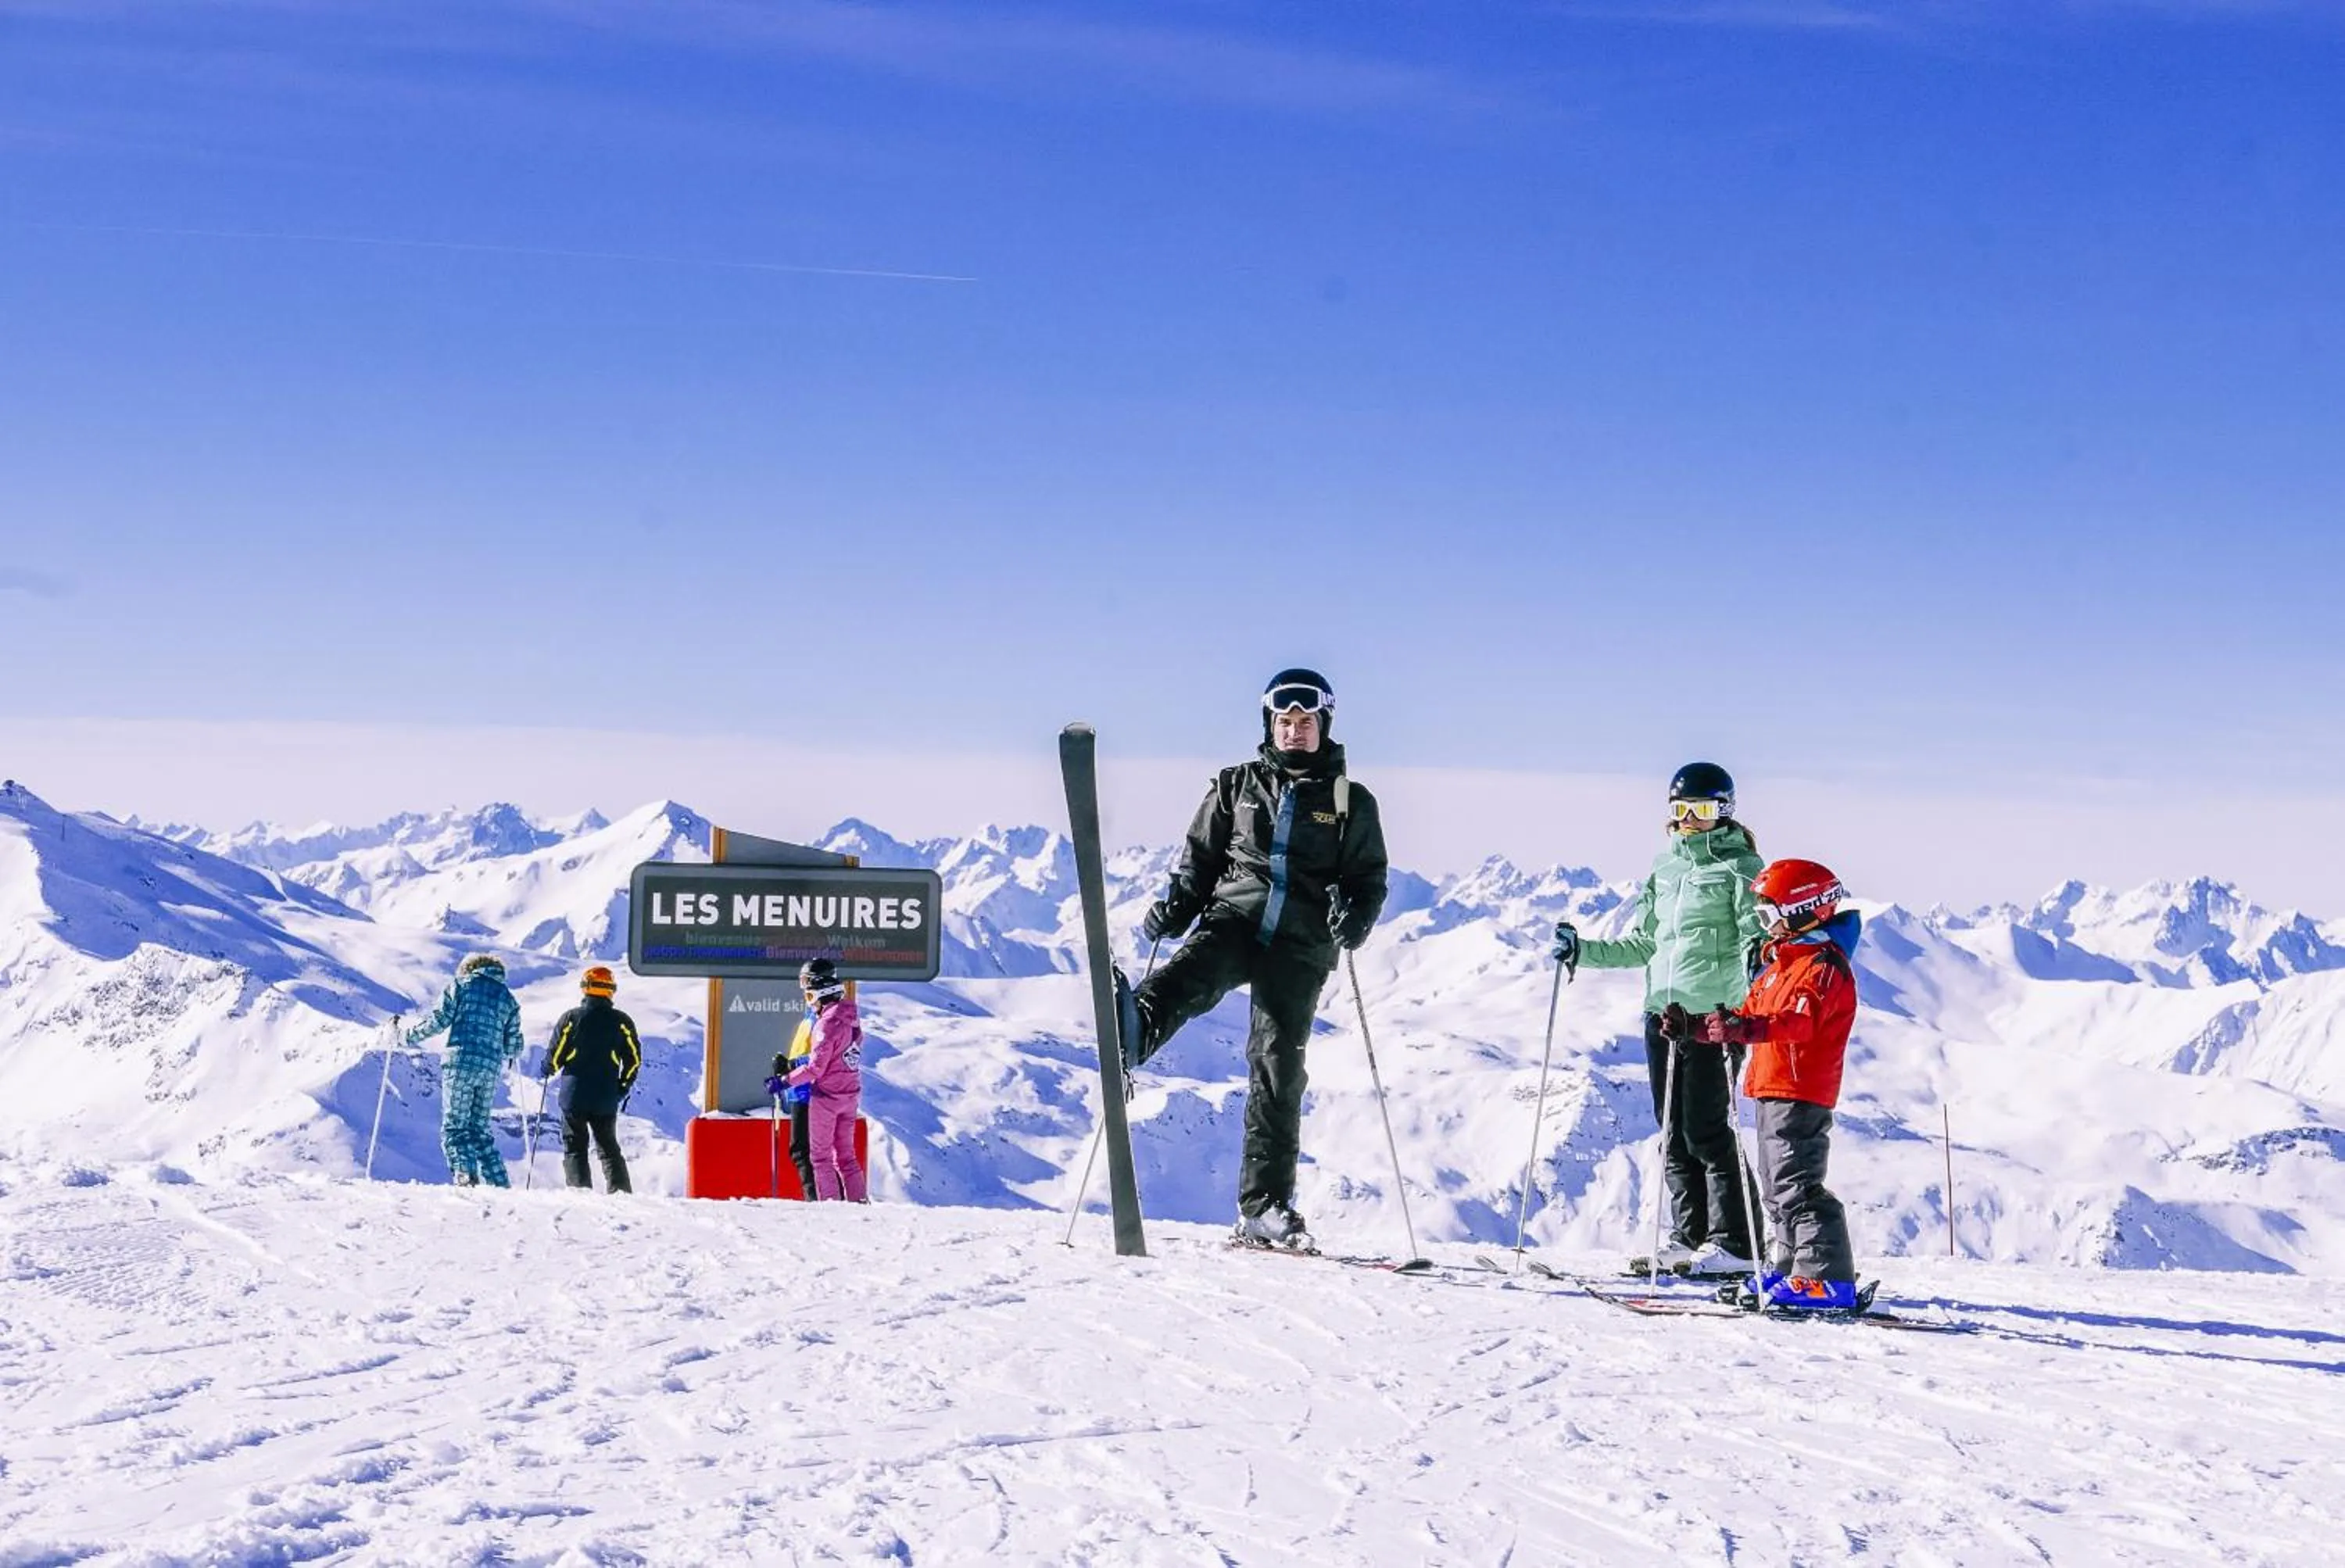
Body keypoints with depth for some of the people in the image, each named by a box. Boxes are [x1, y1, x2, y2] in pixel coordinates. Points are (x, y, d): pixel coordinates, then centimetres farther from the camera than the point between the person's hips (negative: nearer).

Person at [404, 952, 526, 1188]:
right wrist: (507, 1055, 39)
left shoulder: (462, 984, 9)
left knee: (454, 1127, -5)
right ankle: (500, 1184, 5)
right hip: (490, 1070, 4)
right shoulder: (508, 999, 18)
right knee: (480, 1130, 14)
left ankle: (465, 1174, -28)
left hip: (460, 1063, -4)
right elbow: (513, 1046, 15)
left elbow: (440, 1020, -2)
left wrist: (409, 1036, 9)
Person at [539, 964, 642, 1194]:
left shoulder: (571, 1018, -5)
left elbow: (555, 1054, -3)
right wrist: (623, 1087, 17)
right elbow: (634, 1059, 3)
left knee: (574, 1148, 5)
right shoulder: (622, 1021, 0)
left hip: (574, 1096, -2)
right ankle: (621, 1190, 3)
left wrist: (547, 1071, 18)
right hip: (606, 1098, 2)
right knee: (608, 1147, 14)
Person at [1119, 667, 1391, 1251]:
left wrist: (1355, 917, -10)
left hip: (1300, 945, 0)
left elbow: (1370, 878, 12)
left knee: (1278, 1071, -4)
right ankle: (1131, 1031, -69)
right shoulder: (1237, 786, 16)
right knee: (1195, 975, -35)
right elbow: (1200, 859, 18)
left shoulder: (1350, 802, 13)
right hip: (1234, 919, 0)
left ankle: (1264, 1208, 2)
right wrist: (1174, 908, 0)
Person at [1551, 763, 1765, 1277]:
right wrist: (1583, 950, 17)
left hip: (1713, 1013, -7)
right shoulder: (1665, 867, 17)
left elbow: (1757, 931, -11)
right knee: (1674, 1135, 8)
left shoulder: (1738, 866, -2)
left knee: (1705, 1130, -8)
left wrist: (1754, 954, -33)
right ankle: (1687, 1237, 15)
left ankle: (1733, 1243, -3)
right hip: (1662, 1010, 7)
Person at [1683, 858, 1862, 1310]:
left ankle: (1827, 1277, -16)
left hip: (1800, 1093, -11)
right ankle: (1788, 1269, 24)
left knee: (1793, 1185, -14)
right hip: (1774, 1090, 11)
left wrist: (1744, 1029, -43)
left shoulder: (1823, 966, -13)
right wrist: (1697, 1027, 14)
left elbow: (1799, 1021, -29)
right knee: (1776, 1186, 16)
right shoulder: (1781, 964, 20)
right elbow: (1751, 1014, 25)